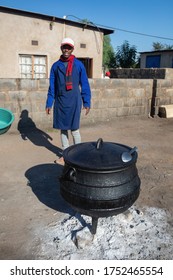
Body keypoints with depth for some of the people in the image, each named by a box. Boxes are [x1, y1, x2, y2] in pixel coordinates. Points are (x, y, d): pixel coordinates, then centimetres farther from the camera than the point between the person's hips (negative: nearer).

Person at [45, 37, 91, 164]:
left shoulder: (79, 64, 0)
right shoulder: (56, 65, 7)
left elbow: (84, 85, 2)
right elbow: (52, 86, 8)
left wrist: (87, 102, -1)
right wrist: (49, 103, 5)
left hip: (74, 101, -3)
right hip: (60, 101, 3)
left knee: (74, 129, -2)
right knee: (63, 129, 8)